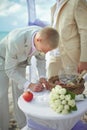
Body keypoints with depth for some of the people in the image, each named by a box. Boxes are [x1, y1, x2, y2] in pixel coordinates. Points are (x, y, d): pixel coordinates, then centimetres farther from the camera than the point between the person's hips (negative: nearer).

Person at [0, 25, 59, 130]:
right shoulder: (16, 40, -43)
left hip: (20, 60, 4)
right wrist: (29, 85, -38)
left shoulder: (45, 37, -26)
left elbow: (41, 58, -6)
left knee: (20, 91, 1)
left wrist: (42, 77, -20)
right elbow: (9, 70, -31)